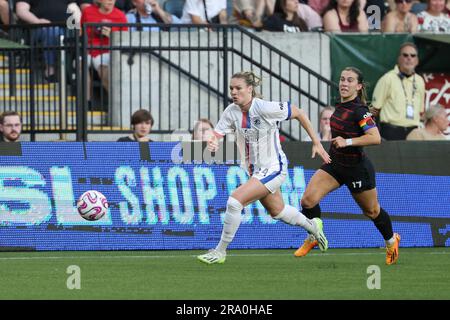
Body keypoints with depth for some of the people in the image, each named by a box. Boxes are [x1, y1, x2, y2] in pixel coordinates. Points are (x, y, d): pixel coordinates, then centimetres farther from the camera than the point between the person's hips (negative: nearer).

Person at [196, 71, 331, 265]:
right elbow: (216, 135, -10)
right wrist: (212, 144, -36)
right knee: (277, 211, 26)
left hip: (274, 168, -7)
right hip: (255, 170, 7)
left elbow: (299, 113, -11)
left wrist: (316, 143, -6)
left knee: (234, 201, -21)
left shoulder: (265, 108, -23)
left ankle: (220, 251, -9)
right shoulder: (231, 112, -7)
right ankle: (312, 226, 54)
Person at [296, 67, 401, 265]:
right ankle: (313, 238, 10)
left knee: (372, 211, 14)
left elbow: (375, 138, -33)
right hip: (335, 165, 7)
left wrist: (347, 142, -33)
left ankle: (391, 241, 40)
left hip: (357, 169, -7)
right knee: (308, 199, -11)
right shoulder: (341, 106, 2)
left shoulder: (359, 110, -22)